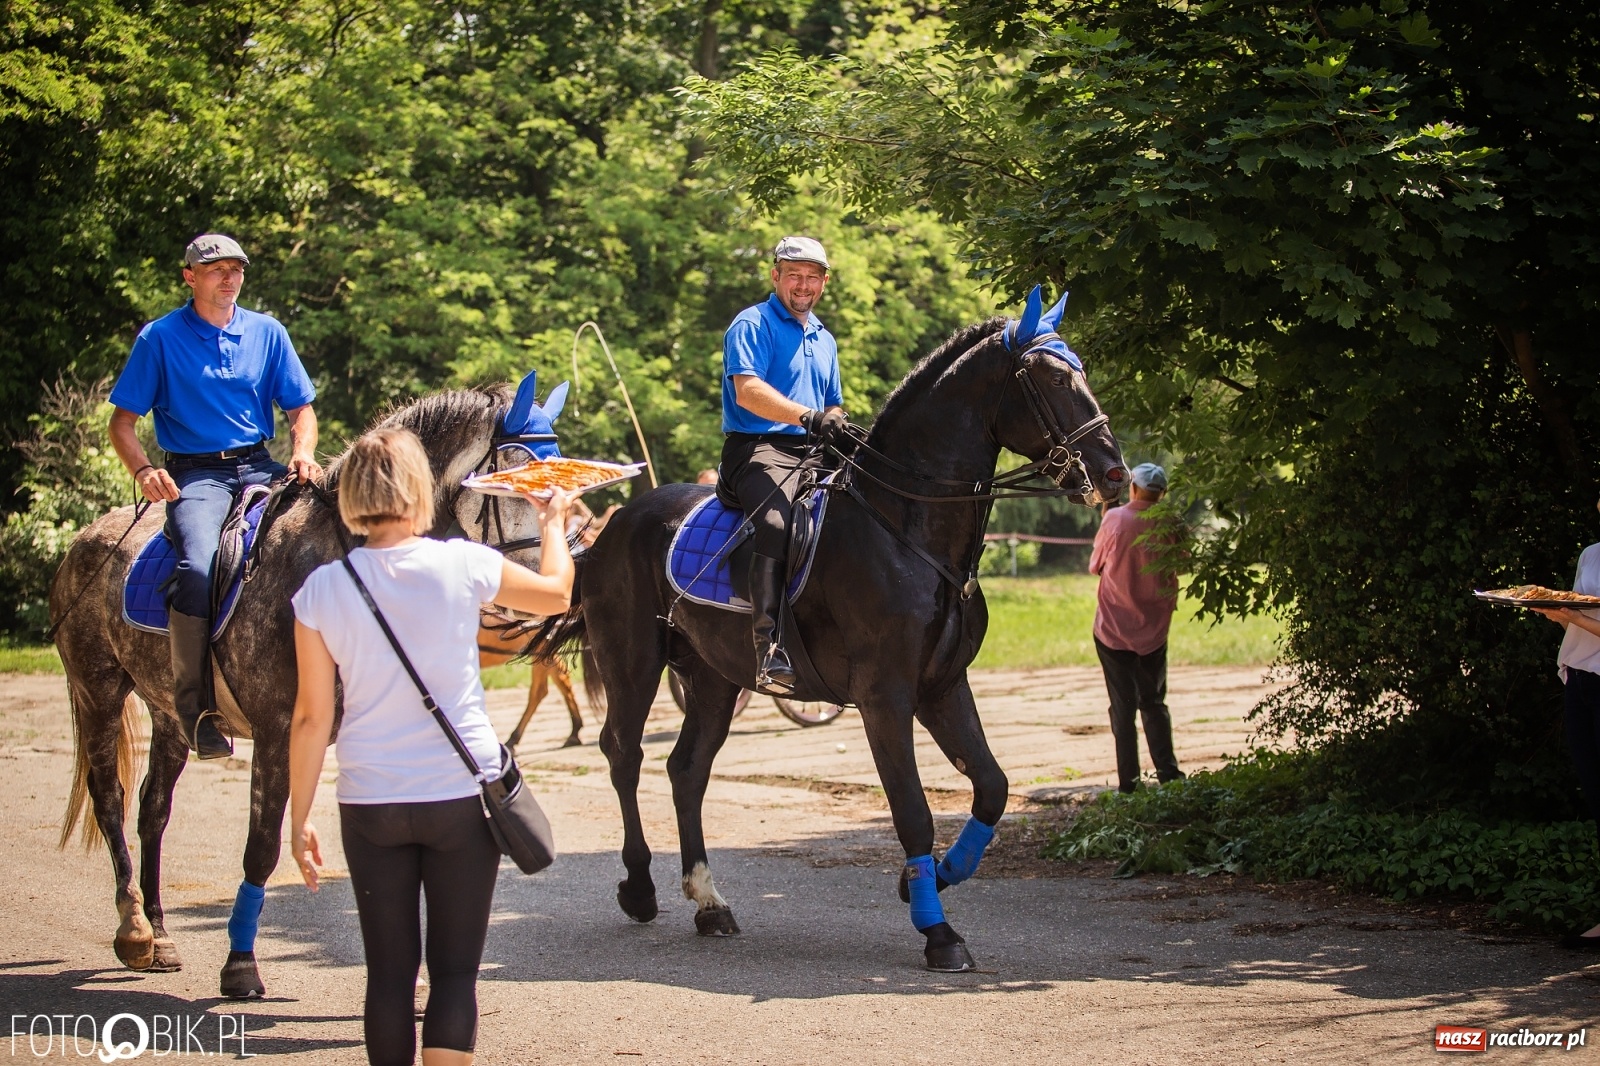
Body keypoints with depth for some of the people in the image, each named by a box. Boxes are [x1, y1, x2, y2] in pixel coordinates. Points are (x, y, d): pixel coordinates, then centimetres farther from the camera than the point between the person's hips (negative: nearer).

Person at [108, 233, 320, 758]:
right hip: (195, 474, -4)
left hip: (261, 467, 4)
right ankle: (195, 706, -25)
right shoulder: (160, 338, 2)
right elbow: (122, 422, 3)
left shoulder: (267, 333, 11)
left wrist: (302, 454, -7)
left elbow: (301, 409, 14)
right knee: (199, 566, -32)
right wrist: (144, 471, -16)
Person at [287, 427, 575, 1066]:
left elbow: (312, 716, -2)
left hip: (369, 803, 1)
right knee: (455, 970, 2)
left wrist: (298, 819, 6)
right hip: (462, 796, -1)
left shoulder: (321, 589, -5)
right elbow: (555, 594, 12)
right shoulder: (463, 565, -7)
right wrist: (554, 524, 31)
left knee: (389, 972, 9)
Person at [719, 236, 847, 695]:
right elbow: (748, 391, -15)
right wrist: (807, 417, -29)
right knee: (775, 519, -36)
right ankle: (769, 650, -46)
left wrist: (838, 424, 8)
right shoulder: (752, 325, 1)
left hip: (813, 455, 8)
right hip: (759, 450, -8)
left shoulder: (823, 339, 26)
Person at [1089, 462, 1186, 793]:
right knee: (1154, 703, 14)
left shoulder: (1115, 519, -11)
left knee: (1123, 707, 3)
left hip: (1113, 629, -2)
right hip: (1153, 629, 2)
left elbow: (1095, 565, 2)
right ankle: (1167, 772, 3)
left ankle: (1128, 780, 0)